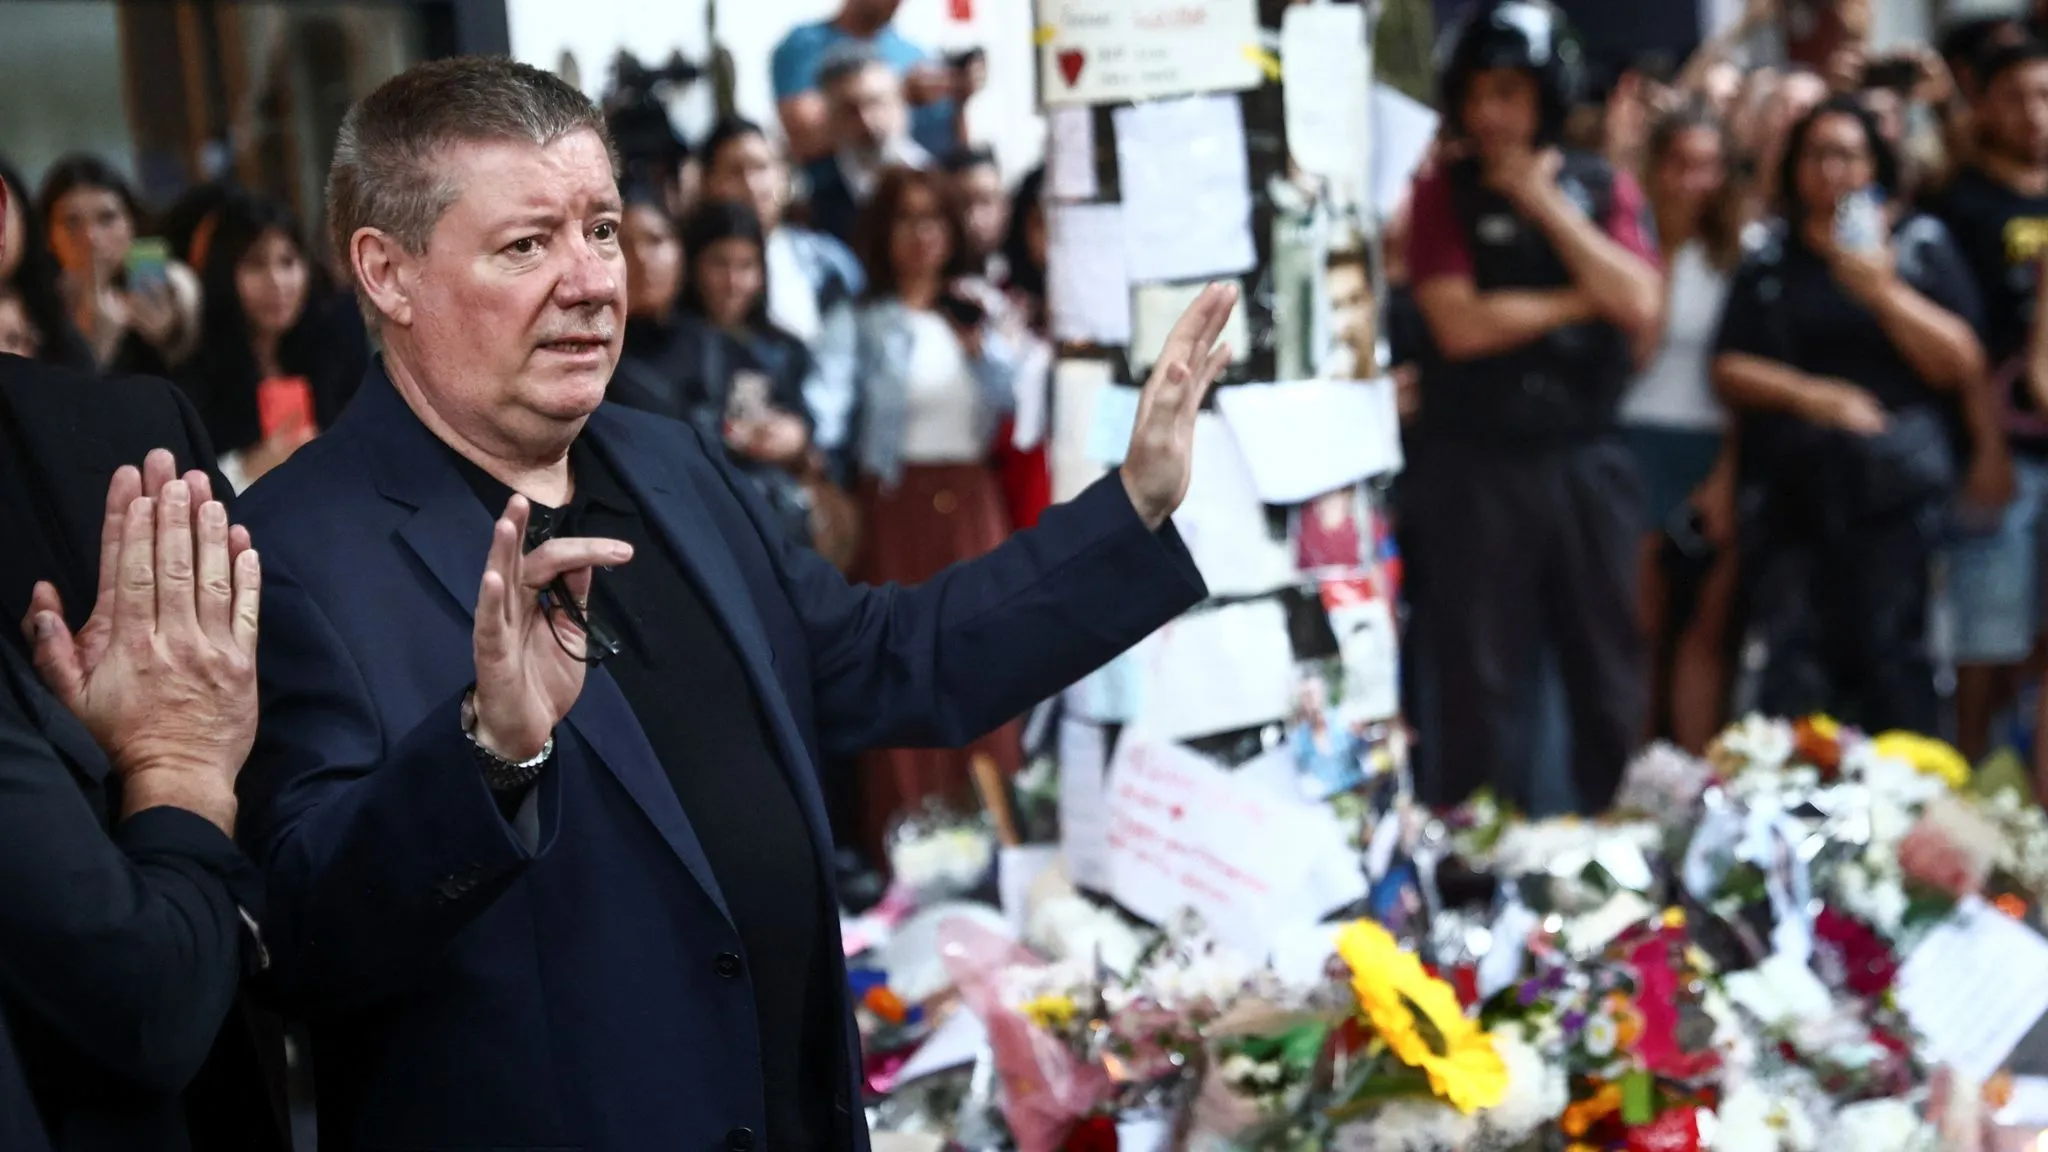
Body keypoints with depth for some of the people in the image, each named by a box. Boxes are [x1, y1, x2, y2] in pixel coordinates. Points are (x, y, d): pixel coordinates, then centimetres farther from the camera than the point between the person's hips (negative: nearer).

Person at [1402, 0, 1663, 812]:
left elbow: (1637, 307, -8)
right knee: (1481, 689, 0)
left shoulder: (1605, 189, 8)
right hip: (1478, 468, -2)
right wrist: (1578, 301, -6)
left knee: (1610, 683, 7)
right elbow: (1461, 326, -11)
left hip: (1588, 462, 2)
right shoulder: (1444, 192, 1)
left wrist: (1545, 203, -7)